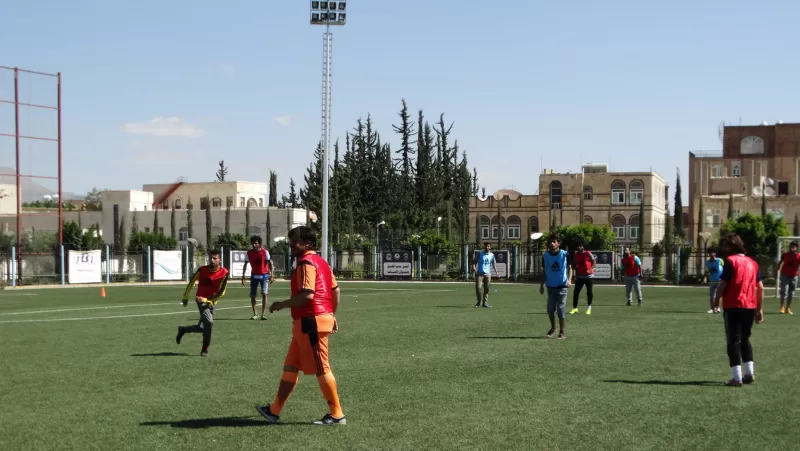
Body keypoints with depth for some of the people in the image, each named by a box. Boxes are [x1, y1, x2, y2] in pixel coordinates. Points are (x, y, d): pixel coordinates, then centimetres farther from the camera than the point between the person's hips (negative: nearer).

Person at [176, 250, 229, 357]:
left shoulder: (224, 273, -11)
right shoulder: (202, 270, -9)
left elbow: (221, 292, -10)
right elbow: (192, 282, 7)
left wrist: (206, 299, -16)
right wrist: (185, 297, 10)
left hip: (212, 302, 3)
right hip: (201, 300, -3)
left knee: (202, 328, 10)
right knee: (209, 322, -23)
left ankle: (183, 329, 39)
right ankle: (205, 350, -11)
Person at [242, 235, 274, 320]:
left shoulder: (265, 252, -8)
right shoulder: (249, 253, 0)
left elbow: (270, 263, -9)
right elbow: (245, 265, 7)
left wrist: (271, 275, -18)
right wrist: (243, 276, 2)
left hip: (264, 276, -3)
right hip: (254, 276, 3)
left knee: (264, 294, -13)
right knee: (252, 295, 1)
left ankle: (263, 314, -7)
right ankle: (254, 314, 14)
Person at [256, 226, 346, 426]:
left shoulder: (306, 263, -15)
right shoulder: (320, 261, 16)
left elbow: (307, 295, -25)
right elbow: (335, 289, 19)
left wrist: (282, 305, -14)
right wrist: (332, 315, 25)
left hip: (311, 322, -11)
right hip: (315, 320, 11)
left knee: (321, 370, -3)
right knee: (291, 366, 13)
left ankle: (337, 414, 5)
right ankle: (274, 411, 18)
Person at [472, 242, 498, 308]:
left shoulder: (492, 255, 8)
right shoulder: (480, 254, 1)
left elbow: (493, 264, 16)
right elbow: (475, 261, 1)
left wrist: (496, 271, 4)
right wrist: (474, 267, -19)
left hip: (487, 274, 2)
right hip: (479, 273, -2)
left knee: (486, 289, 2)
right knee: (478, 287, -9)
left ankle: (485, 303, 8)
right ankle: (479, 301, 11)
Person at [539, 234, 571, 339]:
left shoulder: (565, 254, -7)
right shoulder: (545, 256, 2)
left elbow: (570, 268, 1)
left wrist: (569, 280, -13)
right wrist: (542, 285, 8)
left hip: (562, 286, -3)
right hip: (550, 286, 3)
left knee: (561, 310, -3)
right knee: (550, 309, 8)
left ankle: (562, 332, 7)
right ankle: (553, 328, 31)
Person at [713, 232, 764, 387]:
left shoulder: (730, 261, -7)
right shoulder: (752, 262, 12)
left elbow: (723, 285, -11)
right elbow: (760, 288, 11)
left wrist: (716, 301, 3)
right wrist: (759, 309, 15)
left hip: (733, 307, -6)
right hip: (750, 307, 6)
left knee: (733, 342, -1)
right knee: (745, 339, 21)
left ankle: (737, 378, -5)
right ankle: (750, 373, 15)